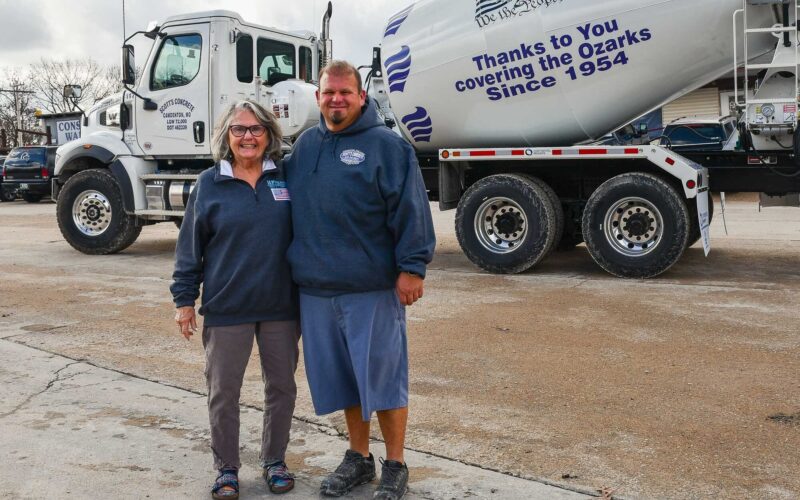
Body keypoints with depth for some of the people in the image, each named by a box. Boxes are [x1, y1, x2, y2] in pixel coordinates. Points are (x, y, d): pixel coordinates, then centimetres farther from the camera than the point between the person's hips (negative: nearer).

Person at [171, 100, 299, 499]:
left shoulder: (286, 178, 2)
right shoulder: (210, 184, 0)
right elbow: (191, 245, 2)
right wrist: (184, 298, 0)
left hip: (281, 305, 1)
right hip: (226, 307, -1)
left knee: (282, 387, 12)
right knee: (223, 392, 7)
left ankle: (274, 460, 30)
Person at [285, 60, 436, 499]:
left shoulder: (386, 146, -5)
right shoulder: (305, 145, 13)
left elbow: (409, 211, -10)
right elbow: (291, 207, 21)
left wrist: (411, 267, -16)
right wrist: (295, 265, 19)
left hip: (372, 289, -5)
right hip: (316, 288, 6)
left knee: (383, 375, 3)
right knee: (340, 377, 14)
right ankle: (358, 457, 32)